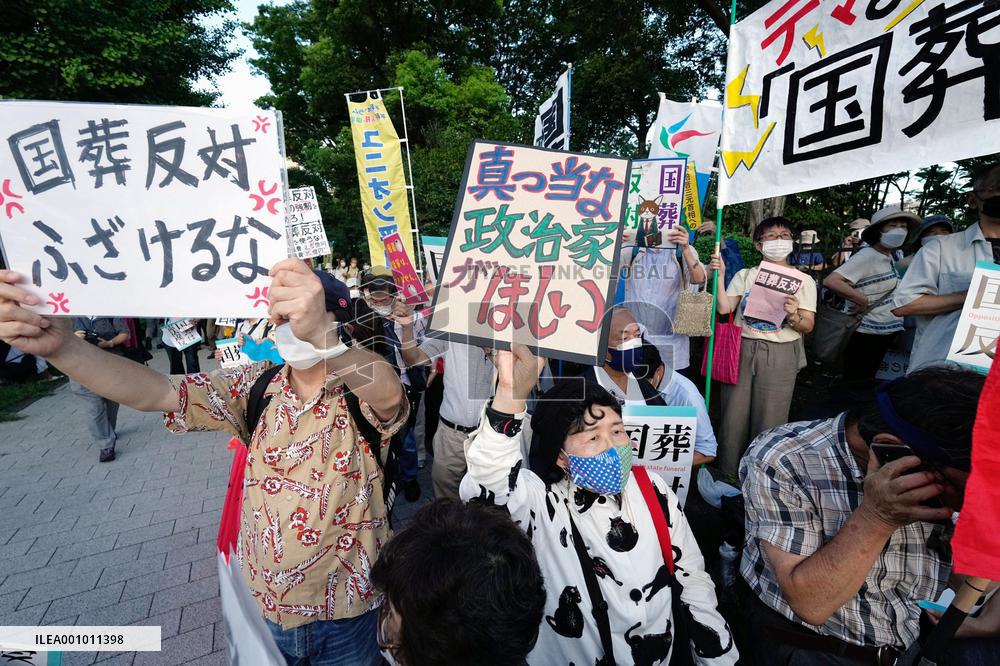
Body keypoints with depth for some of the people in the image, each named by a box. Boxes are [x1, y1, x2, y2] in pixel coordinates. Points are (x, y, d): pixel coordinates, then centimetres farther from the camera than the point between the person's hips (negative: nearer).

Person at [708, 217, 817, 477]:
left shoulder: (803, 280, 7)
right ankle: (728, 473, 19)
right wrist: (719, 276, -12)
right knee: (735, 415, 5)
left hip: (780, 355, -1)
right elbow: (724, 308, -5)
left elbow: (808, 327, 3)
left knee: (769, 420, 2)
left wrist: (794, 317, -18)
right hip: (742, 350, 1)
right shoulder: (744, 275, 10)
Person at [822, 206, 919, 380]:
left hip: (886, 334, 9)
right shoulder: (867, 256, -16)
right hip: (866, 335, -9)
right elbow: (830, 281, -30)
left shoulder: (889, 256, 11)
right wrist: (863, 301, -21)